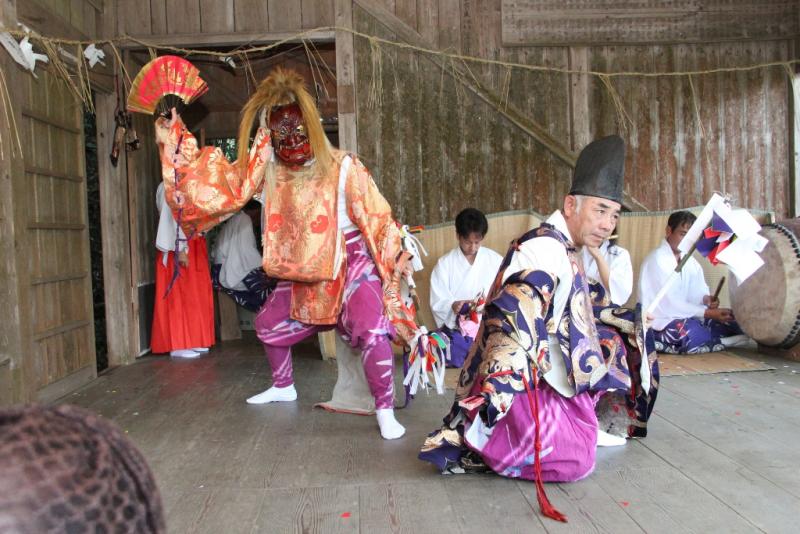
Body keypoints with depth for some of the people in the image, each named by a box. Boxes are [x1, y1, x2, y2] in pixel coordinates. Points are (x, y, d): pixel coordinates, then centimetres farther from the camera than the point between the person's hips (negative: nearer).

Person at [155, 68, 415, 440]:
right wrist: (176, 146, -14)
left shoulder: (342, 167, -19)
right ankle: (283, 387, 46)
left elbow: (375, 214, -15)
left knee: (372, 332, -26)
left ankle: (385, 411, -8)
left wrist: (398, 255, -16)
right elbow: (227, 183, -10)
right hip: (302, 272, 6)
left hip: (351, 264, -6)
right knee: (269, 324, 20)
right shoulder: (269, 168, -6)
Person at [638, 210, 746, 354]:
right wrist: (708, 313, -24)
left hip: (686, 317, 7)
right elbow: (669, 303, -21)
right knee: (691, 330, -34)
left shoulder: (690, 261, 11)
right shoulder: (657, 259, -14)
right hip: (658, 323, -7)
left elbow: (697, 291, 3)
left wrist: (706, 298, -20)